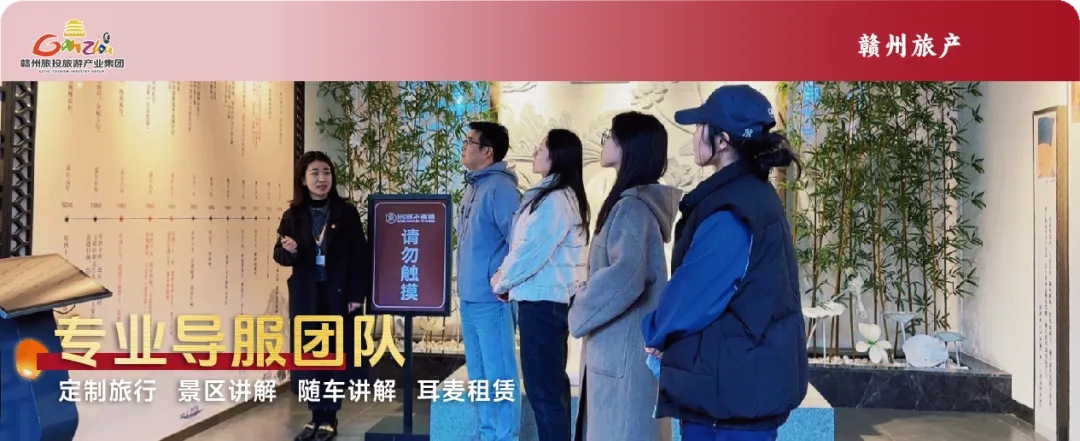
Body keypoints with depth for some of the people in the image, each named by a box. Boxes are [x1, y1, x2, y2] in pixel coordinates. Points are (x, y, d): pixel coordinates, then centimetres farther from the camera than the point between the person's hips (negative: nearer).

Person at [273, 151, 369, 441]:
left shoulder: (346, 212, -2)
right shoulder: (293, 215, 3)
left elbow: (359, 255, -3)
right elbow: (280, 256, 7)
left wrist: (357, 294, -9)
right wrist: (288, 250, -17)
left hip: (338, 294, -2)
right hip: (305, 296, 2)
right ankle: (316, 415, 16)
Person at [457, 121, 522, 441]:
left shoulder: (500, 187, -14)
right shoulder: (473, 186, 14)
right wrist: (465, 283, 16)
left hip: (490, 298, -9)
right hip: (470, 296, 9)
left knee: (498, 373, -1)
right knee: (479, 373, 16)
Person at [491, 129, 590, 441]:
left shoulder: (555, 199, -18)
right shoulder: (556, 196, 14)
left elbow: (533, 251, -20)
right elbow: (528, 246, 17)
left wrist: (502, 282, -5)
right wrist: (506, 275, 5)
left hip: (542, 300, -11)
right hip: (549, 298, 11)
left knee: (542, 387, -5)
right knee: (552, 382, 17)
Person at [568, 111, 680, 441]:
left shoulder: (632, 206, -17)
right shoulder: (642, 200, 13)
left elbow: (624, 278, -28)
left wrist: (579, 314, -13)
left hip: (624, 347, -10)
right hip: (618, 344, 10)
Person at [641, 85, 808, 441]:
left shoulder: (731, 212, -22)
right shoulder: (753, 194, 10)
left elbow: (693, 293, -18)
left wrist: (654, 332, 1)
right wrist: (663, 332, 8)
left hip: (734, 385, -10)